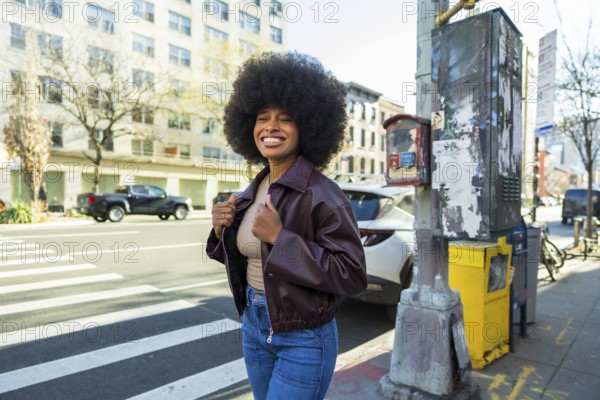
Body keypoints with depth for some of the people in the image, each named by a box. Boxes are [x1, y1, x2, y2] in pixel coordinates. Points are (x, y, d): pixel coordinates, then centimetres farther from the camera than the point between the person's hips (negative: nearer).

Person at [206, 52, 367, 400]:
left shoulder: (322, 194, -20)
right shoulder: (256, 190, 1)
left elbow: (353, 275, -23)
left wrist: (281, 238, -27)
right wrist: (222, 230, -8)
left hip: (303, 339, -6)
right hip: (253, 326, 7)